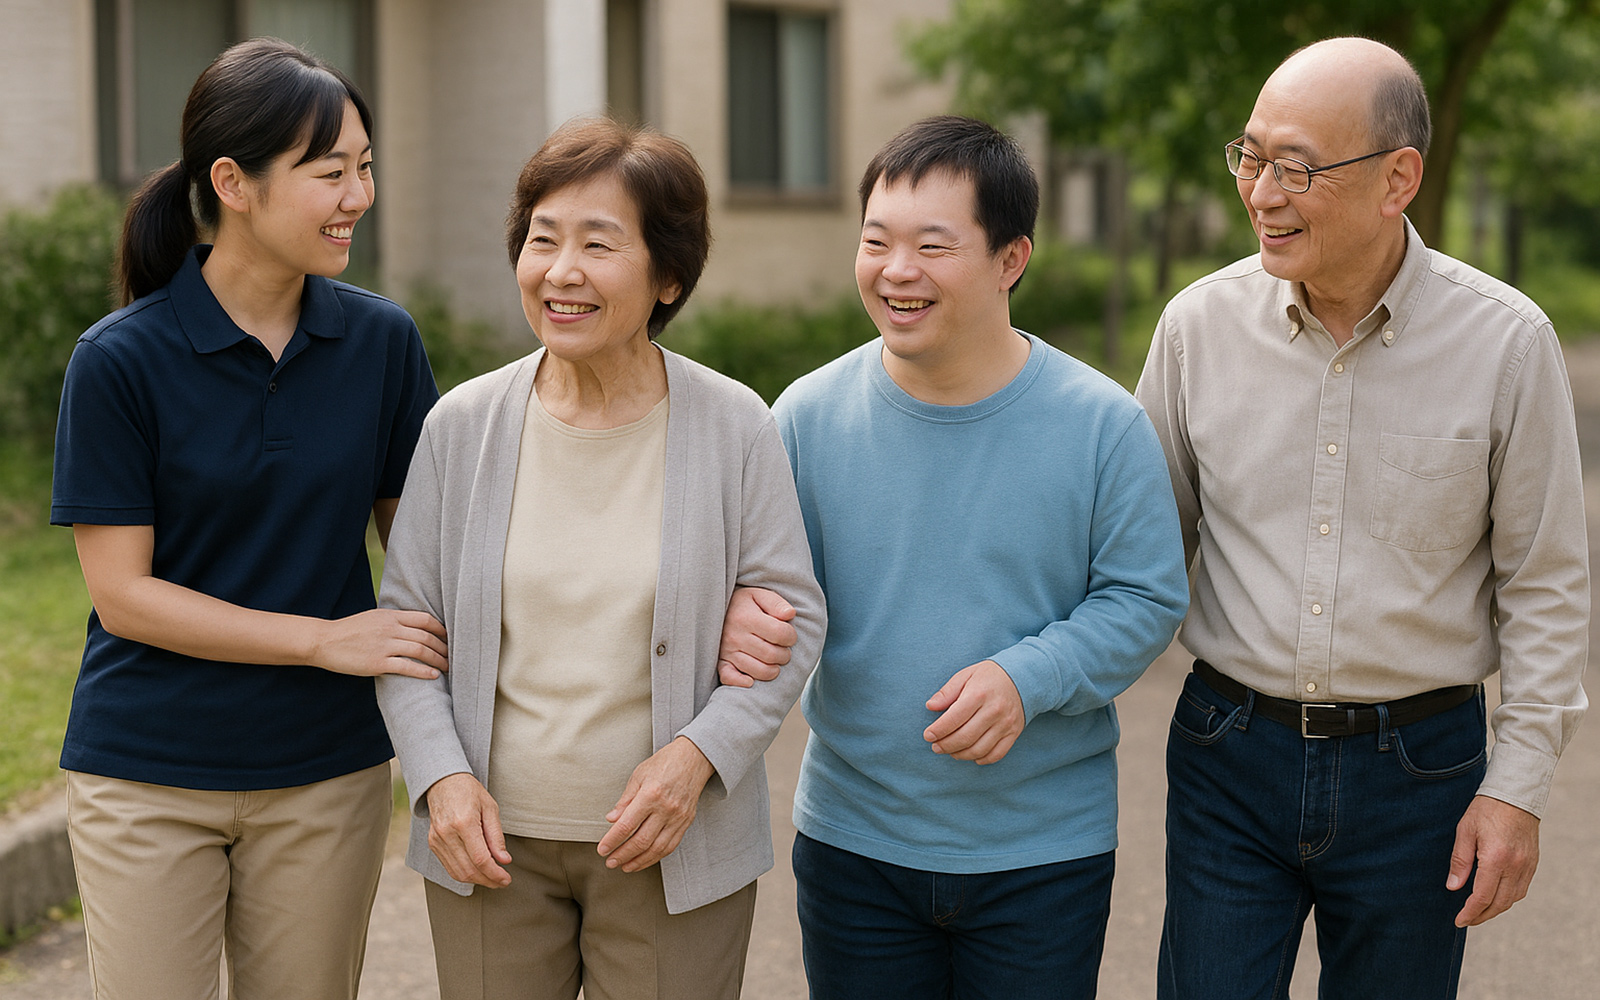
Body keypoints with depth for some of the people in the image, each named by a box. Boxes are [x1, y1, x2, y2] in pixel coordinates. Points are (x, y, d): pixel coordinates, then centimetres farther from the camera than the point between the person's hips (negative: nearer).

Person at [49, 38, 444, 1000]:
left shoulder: (383, 340, -2)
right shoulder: (119, 360, -12)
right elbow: (122, 593, -11)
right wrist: (324, 639, -17)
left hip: (326, 771, 3)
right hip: (148, 775, -3)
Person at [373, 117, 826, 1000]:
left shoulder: (734, 426, -6)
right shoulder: (463, 425, -2)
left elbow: (793, 617, -2)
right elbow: (406, 621, 4)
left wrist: (698, 753, -15)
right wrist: (441, 776, -9)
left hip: (672, 851, -1)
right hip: (493, 844, 1)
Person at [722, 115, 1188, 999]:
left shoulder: (1102, 425, -9)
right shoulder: (810, 414, -4)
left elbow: (1145, 598, -5)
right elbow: (772, 581, 3)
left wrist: (1027, 679, -21)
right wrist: (743, 616, -21)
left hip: (1044, 854, -1)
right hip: (851, 845, 2)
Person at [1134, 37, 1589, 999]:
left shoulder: (1505, 341, -9)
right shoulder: (1202, 323, -3)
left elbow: (1547, 586, -2)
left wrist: (1519, 785, -5)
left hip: (1418, 769, -1)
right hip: (1230, 752, 1)